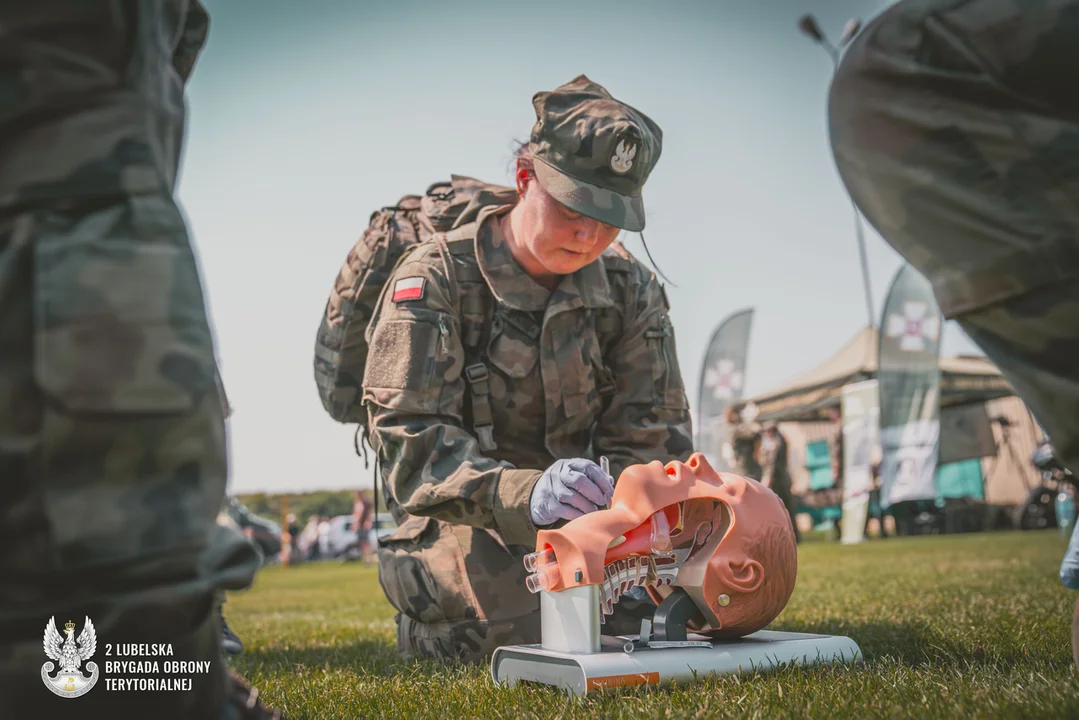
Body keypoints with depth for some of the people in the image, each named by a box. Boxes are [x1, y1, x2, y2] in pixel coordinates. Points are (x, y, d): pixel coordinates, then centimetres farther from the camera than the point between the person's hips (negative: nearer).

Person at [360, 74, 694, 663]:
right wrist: (525, 494, -43)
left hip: (578, 520, 4)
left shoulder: (630, 288, -2)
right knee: (522, 634, -26)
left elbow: (651, 437, -1)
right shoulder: (434, 282, -16)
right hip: (466, 520, -3)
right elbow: (412, 446, -25)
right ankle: (424, 624, 9)